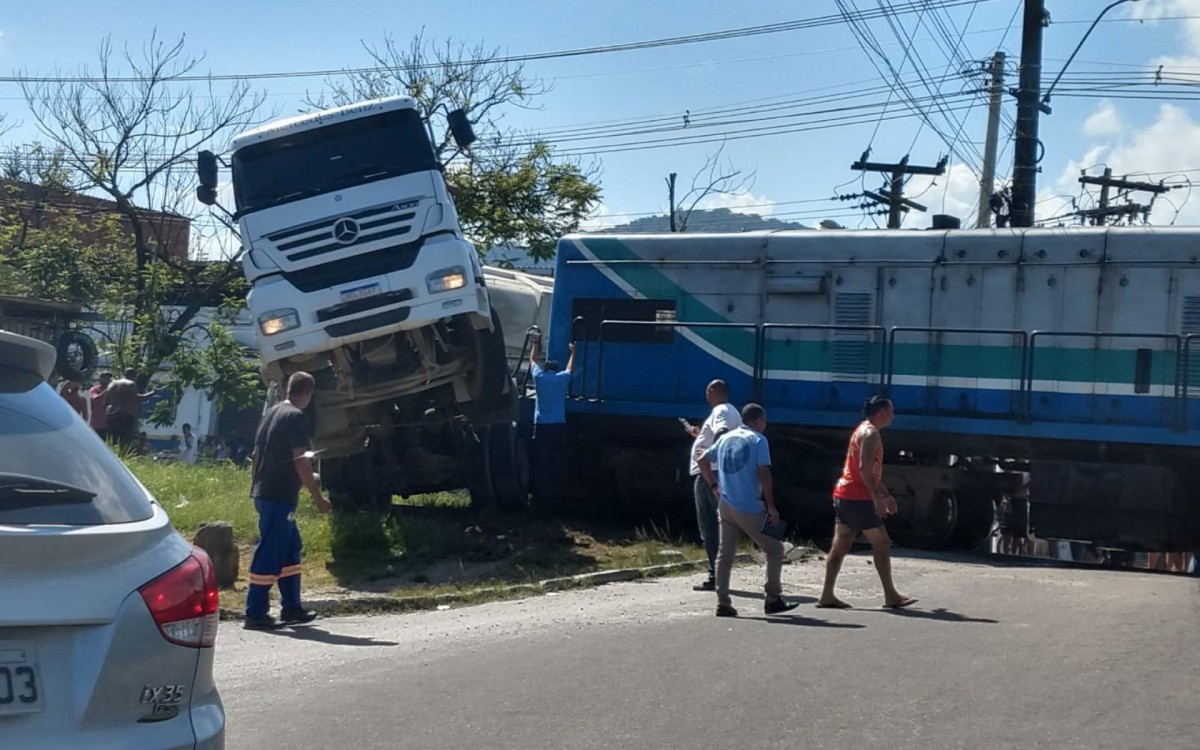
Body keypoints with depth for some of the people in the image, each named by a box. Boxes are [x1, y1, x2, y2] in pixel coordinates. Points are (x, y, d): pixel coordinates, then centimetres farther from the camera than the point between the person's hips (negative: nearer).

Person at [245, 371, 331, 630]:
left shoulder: (271, 413, 15)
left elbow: (257, 454, 20)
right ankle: (255, 614, -6)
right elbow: (300, 461, -17)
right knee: (269, 553, -7)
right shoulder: (297, 418, -12)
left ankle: (291, 608, 19)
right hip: (280, 495, -9)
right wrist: (318, 497, -14)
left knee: (290, 548, 15)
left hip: (263, 491, 9)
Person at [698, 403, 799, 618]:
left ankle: (723, 603, 2)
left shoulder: (725, 438, 14)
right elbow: (764, 474, -13)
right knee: (774, 549, 7)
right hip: (749, 509, -6)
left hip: (726, 506, 6)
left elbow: (703, 460, 20)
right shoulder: (758, 440, -5)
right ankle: (773, 599, 6)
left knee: (725, 554, 6)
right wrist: (771, 507, -10)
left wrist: (714, 486, 21)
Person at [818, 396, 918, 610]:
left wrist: (885, 495, 28)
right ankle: (891, 596, 2)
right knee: (882, 544, -3)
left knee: (840, 546, 6)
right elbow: (864, 468, -22)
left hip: (845, 495, 10)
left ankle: (827, 596, 3)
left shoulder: (865, 431, 21)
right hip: (858, 497, -10)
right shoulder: (871, 433, -12)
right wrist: (877, 498, -23)